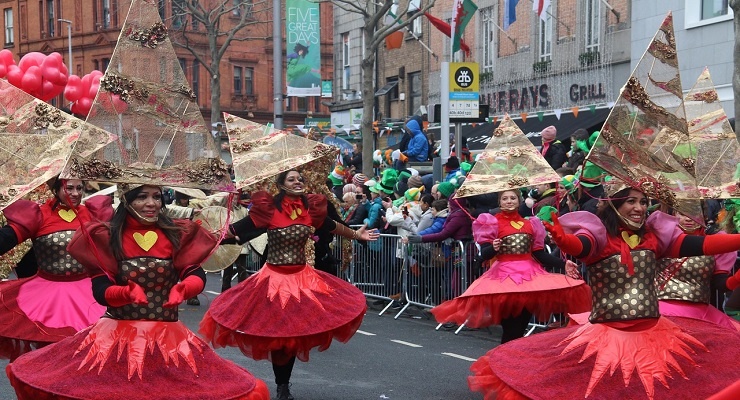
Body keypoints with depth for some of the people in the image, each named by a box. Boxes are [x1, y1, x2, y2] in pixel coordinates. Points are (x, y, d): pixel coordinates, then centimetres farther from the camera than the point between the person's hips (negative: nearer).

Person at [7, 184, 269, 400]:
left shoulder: (178, 234, 3)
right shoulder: (105, 238, 0)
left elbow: (197, 276, -4)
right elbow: (100, 290, -5)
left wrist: (182, 289, -27)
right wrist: (127, 292, -26)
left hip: (167, 338, 1)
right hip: (117, 336, 0)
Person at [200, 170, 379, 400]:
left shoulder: (311, 208, 1)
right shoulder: (268, 209, -11)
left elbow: (332, 226, 19)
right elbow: (235, 230, -11)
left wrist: (356, 235, 30)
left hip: (303, 277, 4)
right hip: (275, 277, -4)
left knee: (296, 332, 9)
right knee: (276, 332, 3)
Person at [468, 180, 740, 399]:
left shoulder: (654, 236, 9)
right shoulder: (599, 235, -5)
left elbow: (700, 244, 3)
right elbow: (579, 246, -27)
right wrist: (562, 239, -51)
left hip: (653, 334, 4)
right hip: (609, 337, -4)